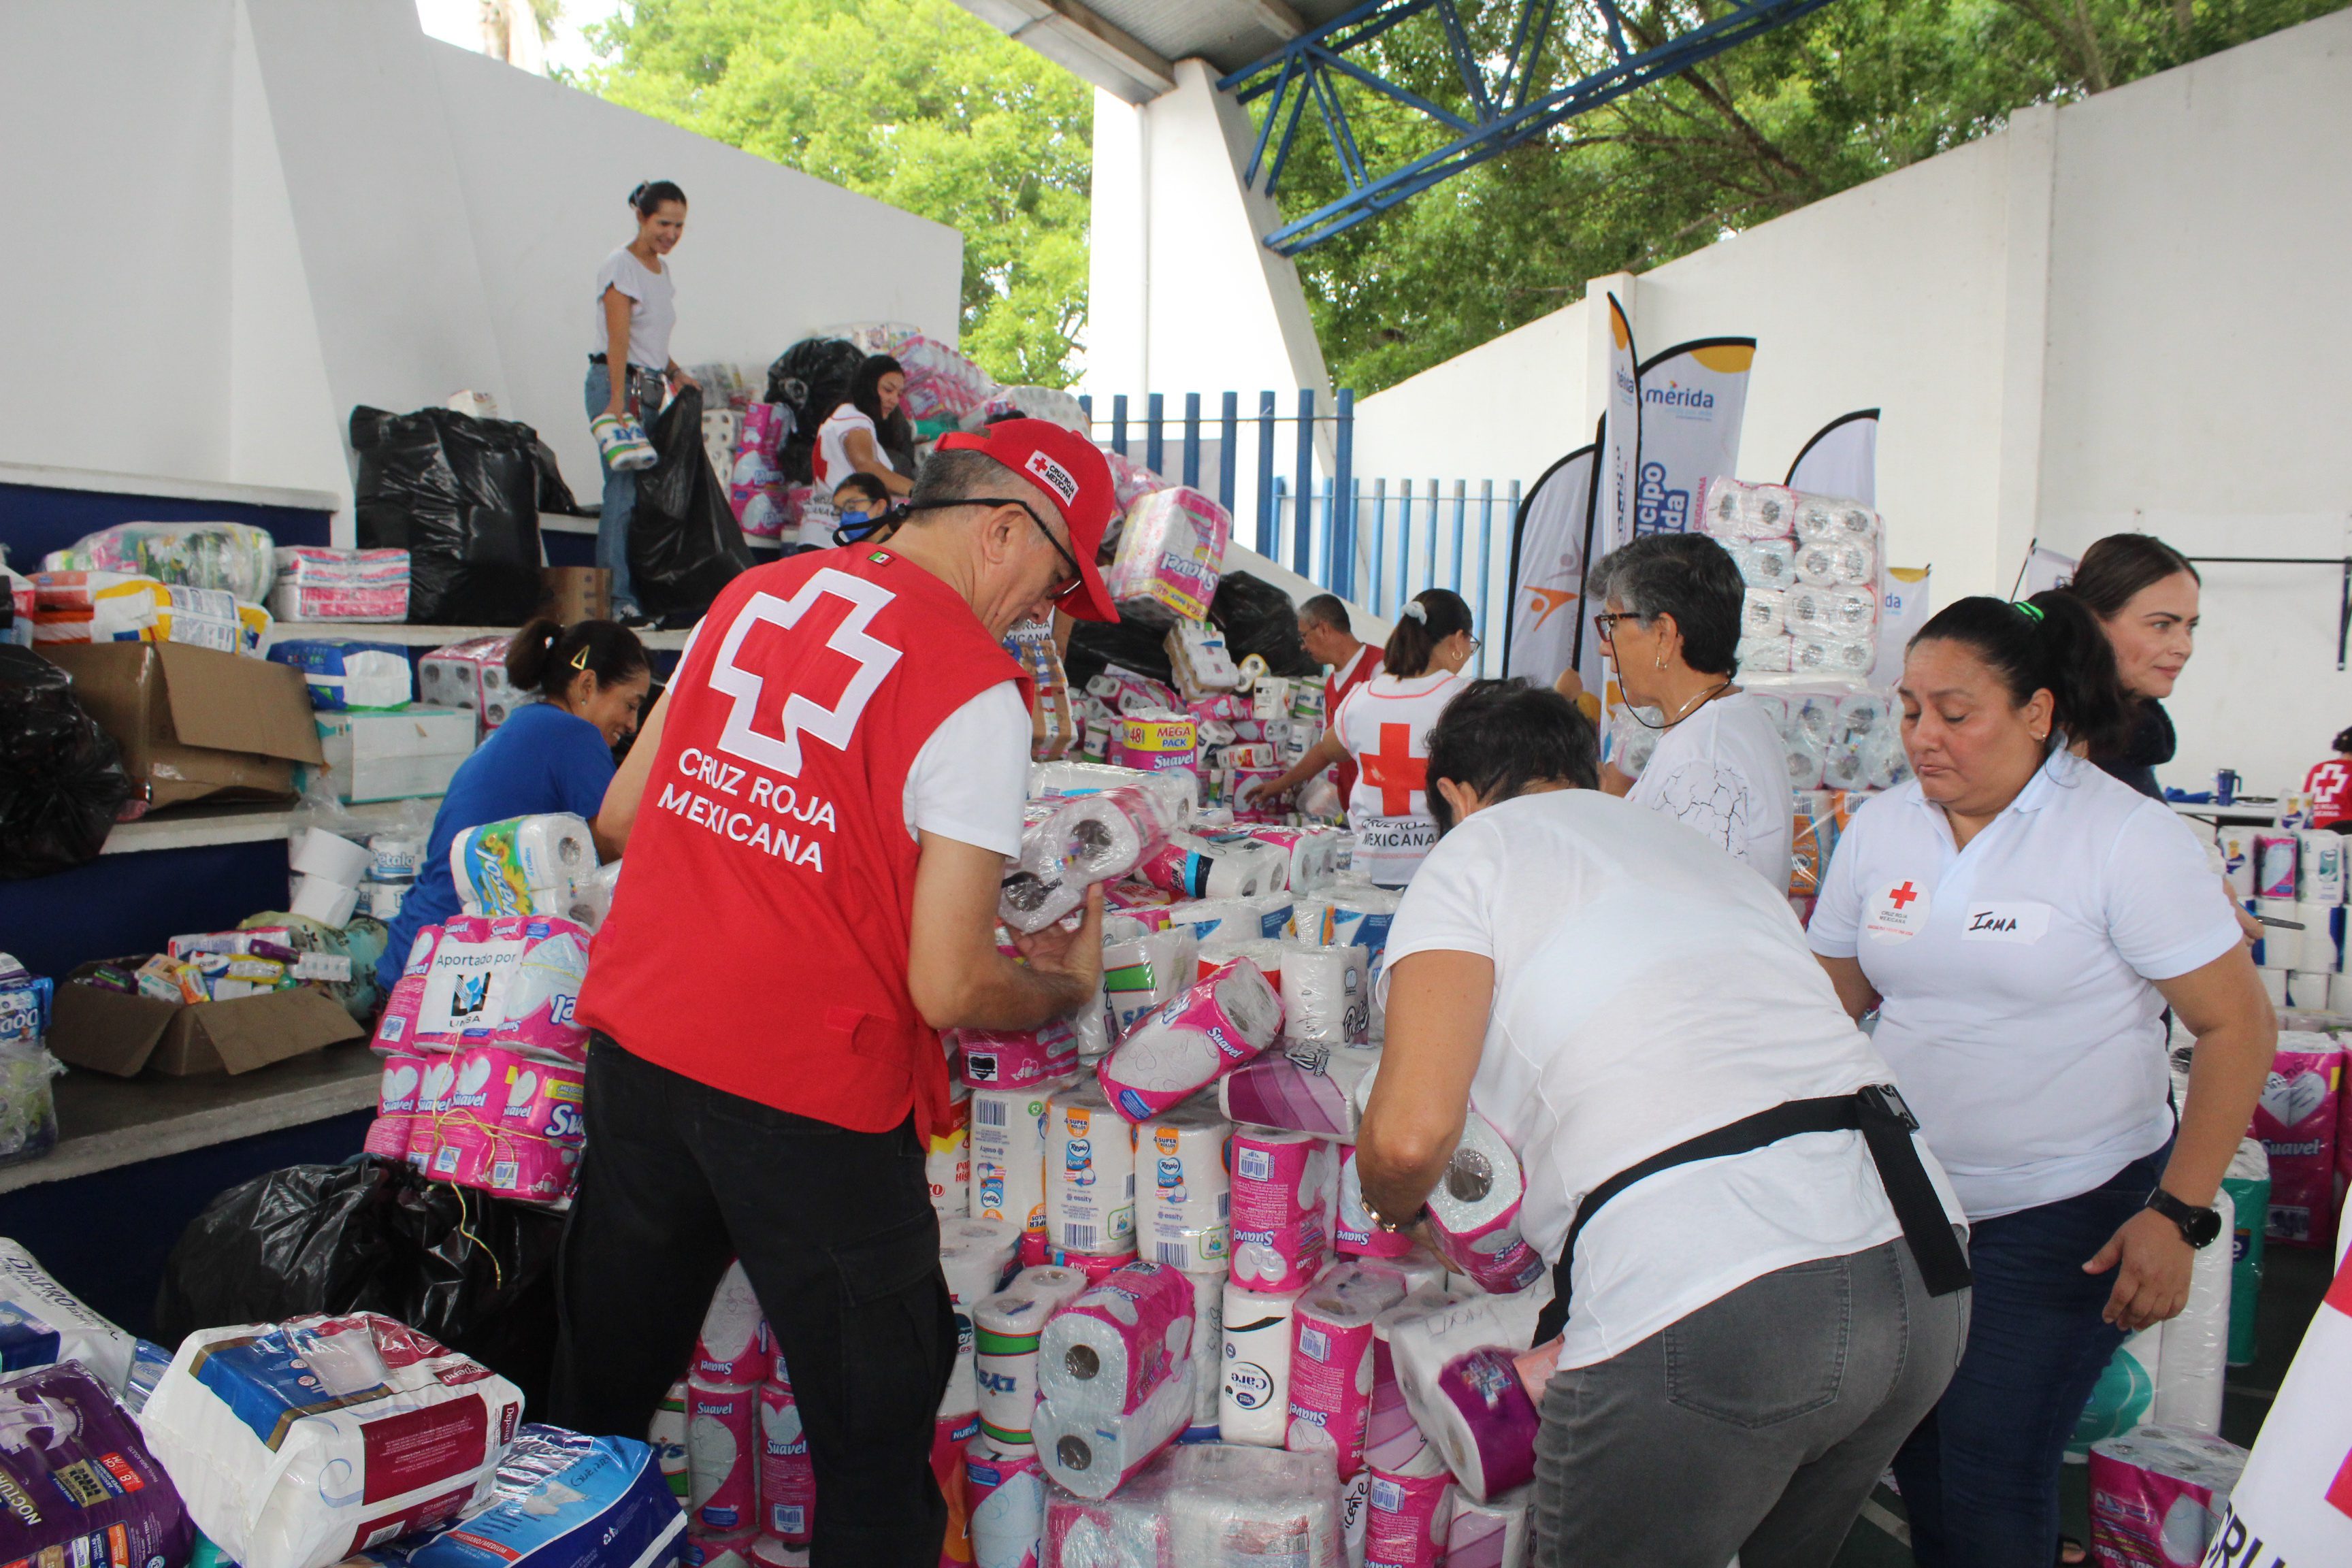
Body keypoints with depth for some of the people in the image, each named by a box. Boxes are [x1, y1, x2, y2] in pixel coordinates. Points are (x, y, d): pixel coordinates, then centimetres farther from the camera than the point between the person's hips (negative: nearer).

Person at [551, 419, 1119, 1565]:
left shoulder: (750, 594, 7)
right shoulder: (976, 692, -13)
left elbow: (622, 812, 16)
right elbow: (948, 989, -14)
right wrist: (1069, 984, 5)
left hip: (634, 1042, 7)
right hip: (807, 1096, -6)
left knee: (594, 1407, 24)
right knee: (877, 1449, 12)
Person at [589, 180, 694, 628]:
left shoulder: (662, 270, 18)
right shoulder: (621, 266, -6)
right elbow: (618, 339, -16)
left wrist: (675, 373, 9)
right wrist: (617, 401, -23)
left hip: (650, 388, 8)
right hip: (616, 383, -8)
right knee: (623, 489, -12)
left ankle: (647, 592, 1)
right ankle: (617, 599, -11)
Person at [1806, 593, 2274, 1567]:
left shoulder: (2128, 839, -11)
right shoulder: (1879, 830, 3)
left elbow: (2237, 1025, -9)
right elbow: (1826, 1002, 11)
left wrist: (2179, 1215, -14)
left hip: (2069, 1216, -4)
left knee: (1989, 1481, -6)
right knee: (1915, 1458, 10)